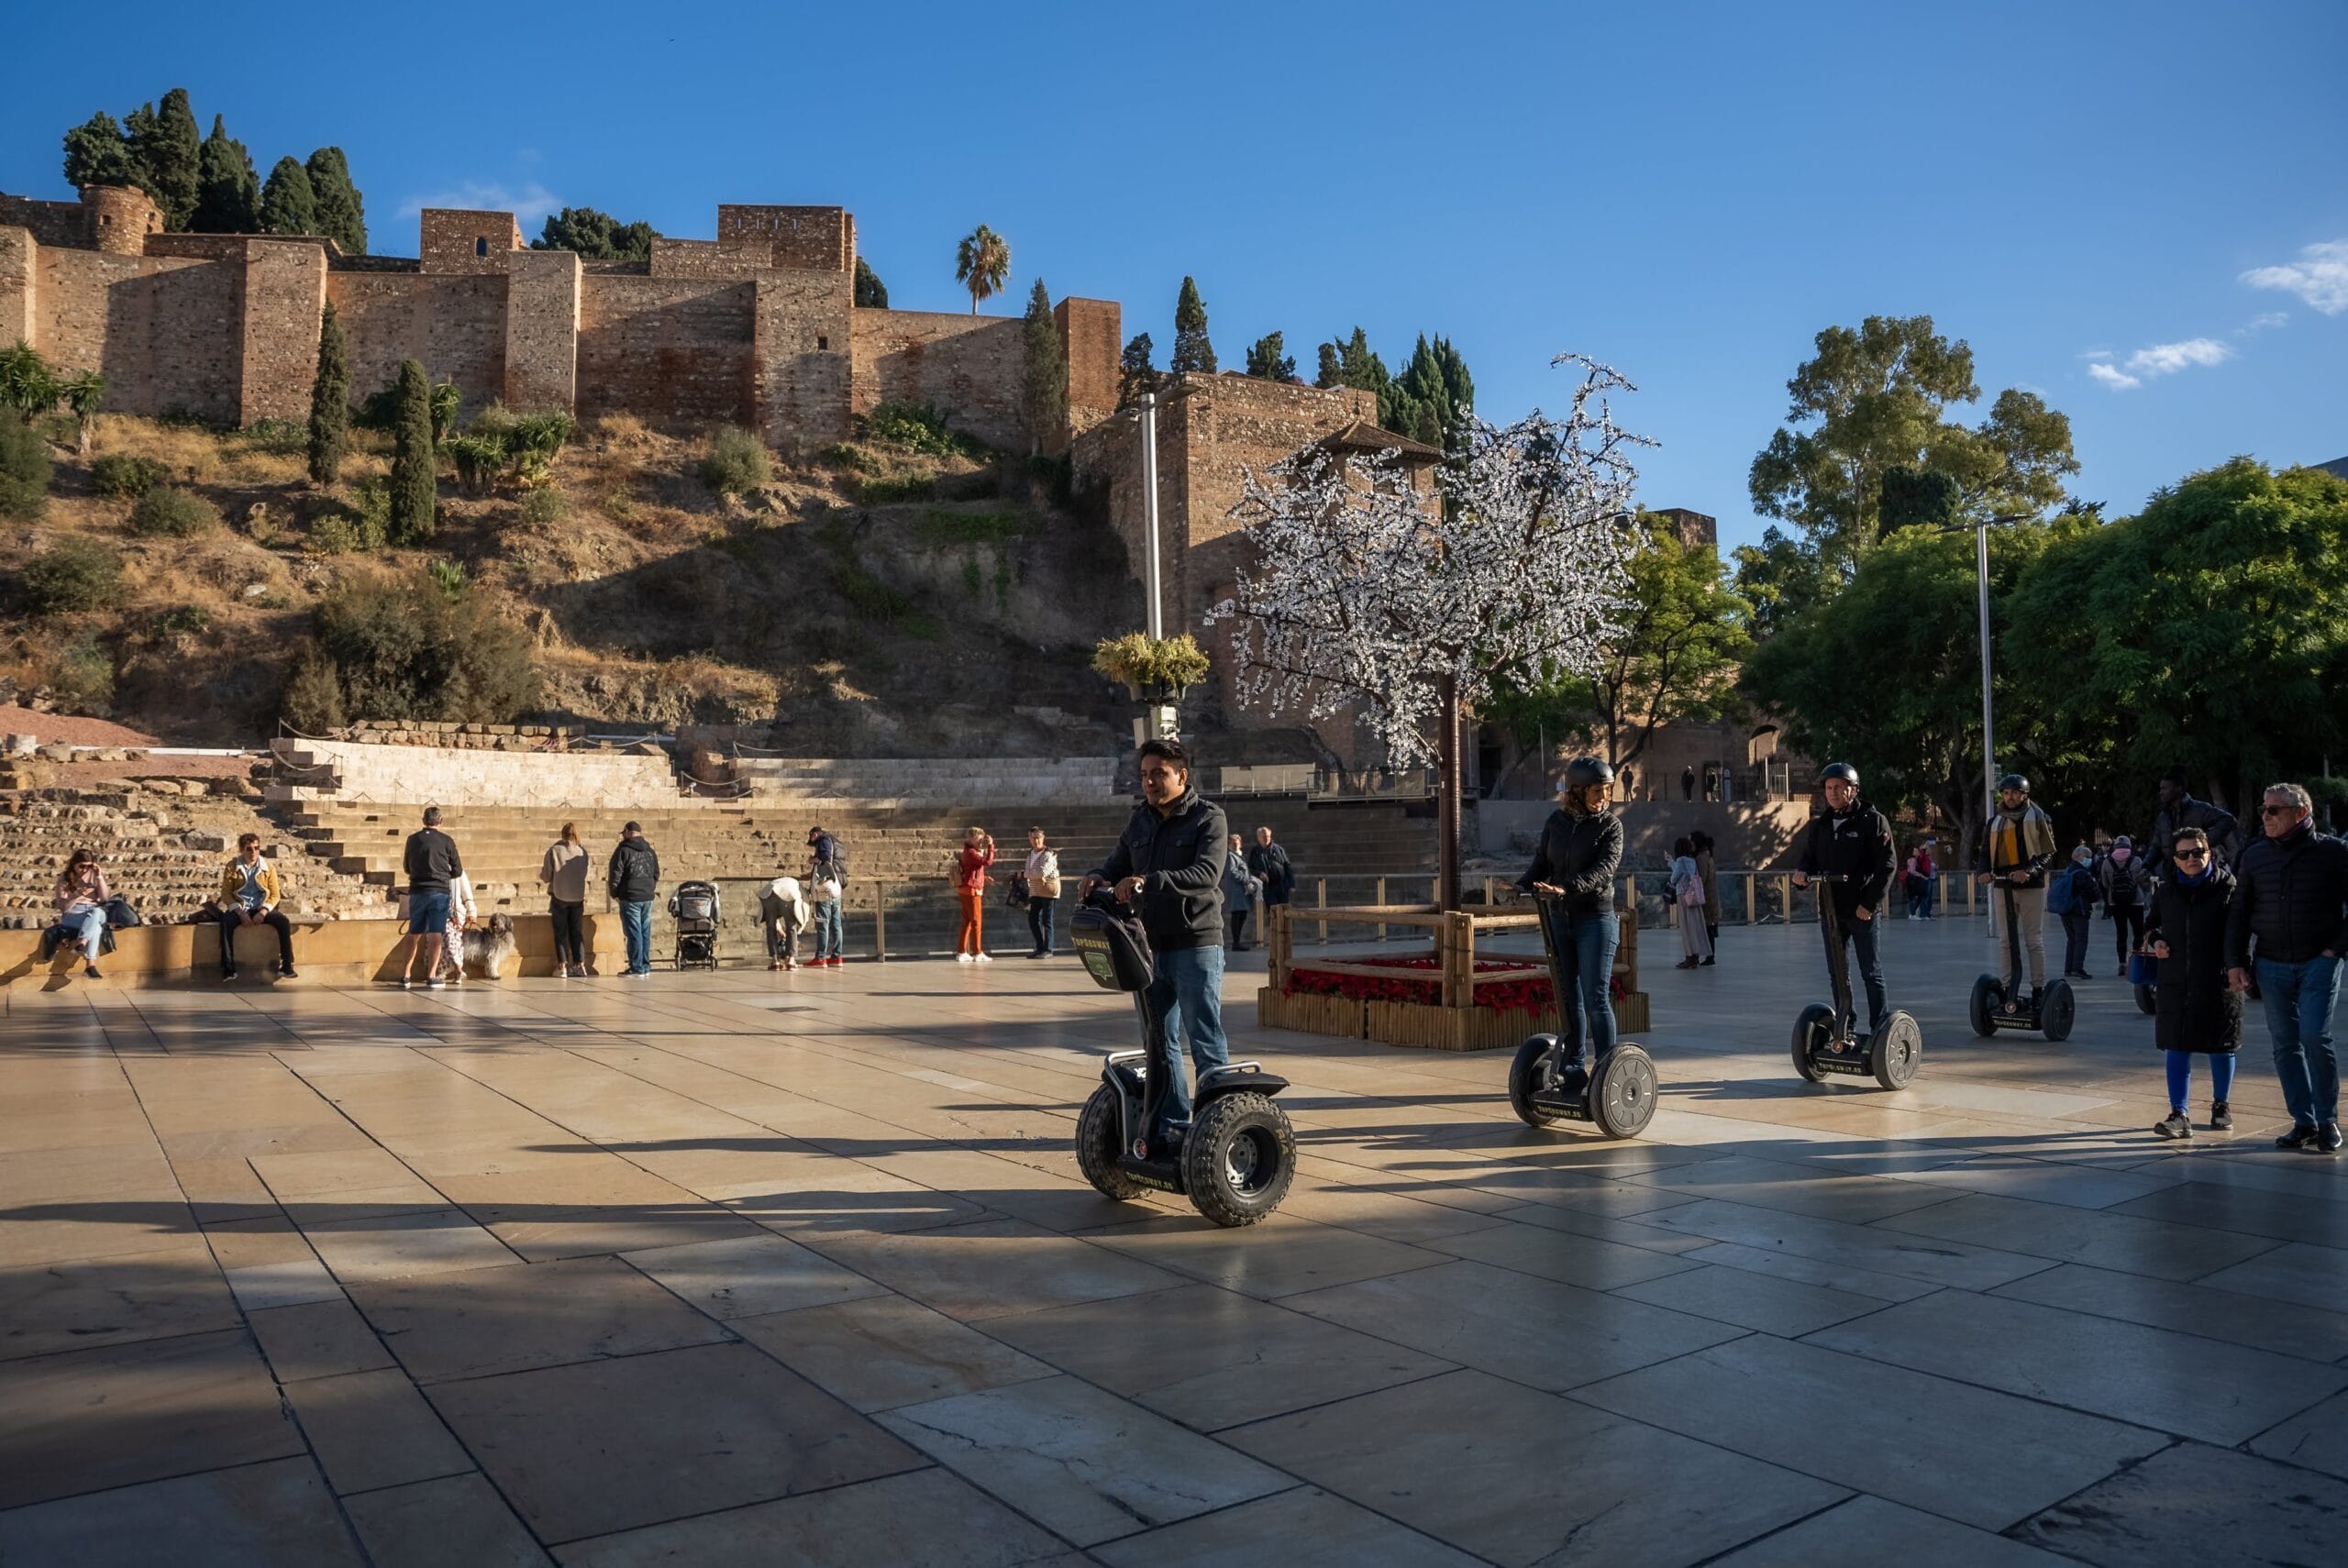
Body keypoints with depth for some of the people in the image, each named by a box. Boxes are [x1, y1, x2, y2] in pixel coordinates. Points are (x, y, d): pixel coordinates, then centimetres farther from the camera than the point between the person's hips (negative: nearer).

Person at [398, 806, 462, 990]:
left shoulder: (413, 839, 4)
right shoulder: (446, 841, -4)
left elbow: (406, 868, 16)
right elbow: (458, 871, 1)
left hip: (417, 892, 3)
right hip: (439, 892, -3)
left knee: (414, 934, 14)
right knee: (436, 934, -2)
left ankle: (405, 975, 15)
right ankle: (431, 977, -7)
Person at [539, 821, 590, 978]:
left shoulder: (554, 851, -9)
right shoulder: (582, 852, -2)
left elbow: (546, 877, -6)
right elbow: (585, 875, 3)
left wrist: (542, 871, 15)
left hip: (559, 896, -2)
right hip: (578, 897, 2)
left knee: (561, 932, 6)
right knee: (577, 931, 11)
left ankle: (562, 966, 3)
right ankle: (580, 964, 8)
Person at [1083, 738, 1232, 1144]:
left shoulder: (1208, 818, -8)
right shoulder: (1141, 821, 13)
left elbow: (1207, 874, -22)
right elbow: (1117, 863, 17)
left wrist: (1149, 881, -34)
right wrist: (1097, 876, -8)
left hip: (1196, 945, -7)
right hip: (1151, 945, 7)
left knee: (1205, 1040, -5)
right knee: (1161, 1042, 13)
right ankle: (1172, 1124, 24)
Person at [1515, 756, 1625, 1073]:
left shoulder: (1610, 825, -6)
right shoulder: (1556, 821, 6)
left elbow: (1603, 869, -19)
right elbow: (1542, 863, 8)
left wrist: (1567, 888, -34)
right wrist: (1523, 885, -12)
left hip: (1596, 919, -4)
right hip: (1560, 919, 5)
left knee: (1596, 997, -7)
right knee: (1568, 998, 11)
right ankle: (1574, 1066, 21)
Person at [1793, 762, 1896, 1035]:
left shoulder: (1872, 821, -5)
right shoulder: (1817, 826, 11)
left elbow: (1887, 864, -9)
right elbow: (1808, 859, 15)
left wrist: (1870, 903, -15)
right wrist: (1802, 873, -10)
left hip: (1862, 911, -5)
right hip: (1830, 910, 5)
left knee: (1872, 974, -2)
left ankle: (1881, 1030, 3)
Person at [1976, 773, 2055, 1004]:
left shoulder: (2038, 818, 1)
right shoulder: (1995, 821, 13)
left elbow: (2048, 854, -5)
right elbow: (1986, 853, 10)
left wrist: (2029, 871, -23)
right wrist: (1982, 872, -12)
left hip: (2031, 887, -4)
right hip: (2002, 886, 4)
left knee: (2034, 941, 0)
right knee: (2005, 941, 5)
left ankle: (2038, 990, 4)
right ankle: (2006, 990, 8)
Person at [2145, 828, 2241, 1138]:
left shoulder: (2227, 886, -6)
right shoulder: (2164, 890, 5)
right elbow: (2152, 923, 21)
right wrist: (2155, 939, 0)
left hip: (2218, 983, -2)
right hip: (2176, 982, 3)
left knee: (2220, 1048, 13)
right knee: (2177, 1049, 1)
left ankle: (2220, 1106, 32)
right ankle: (2179, 1115, 3)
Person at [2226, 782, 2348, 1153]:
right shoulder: (2254, 856, 6)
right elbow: (2239, 913, 11)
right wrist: (2235, 962, 6)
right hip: (2272, 965, 4)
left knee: (2315, 1037, -11)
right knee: (2285, 1044, 5)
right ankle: (2304, 1123, 14)